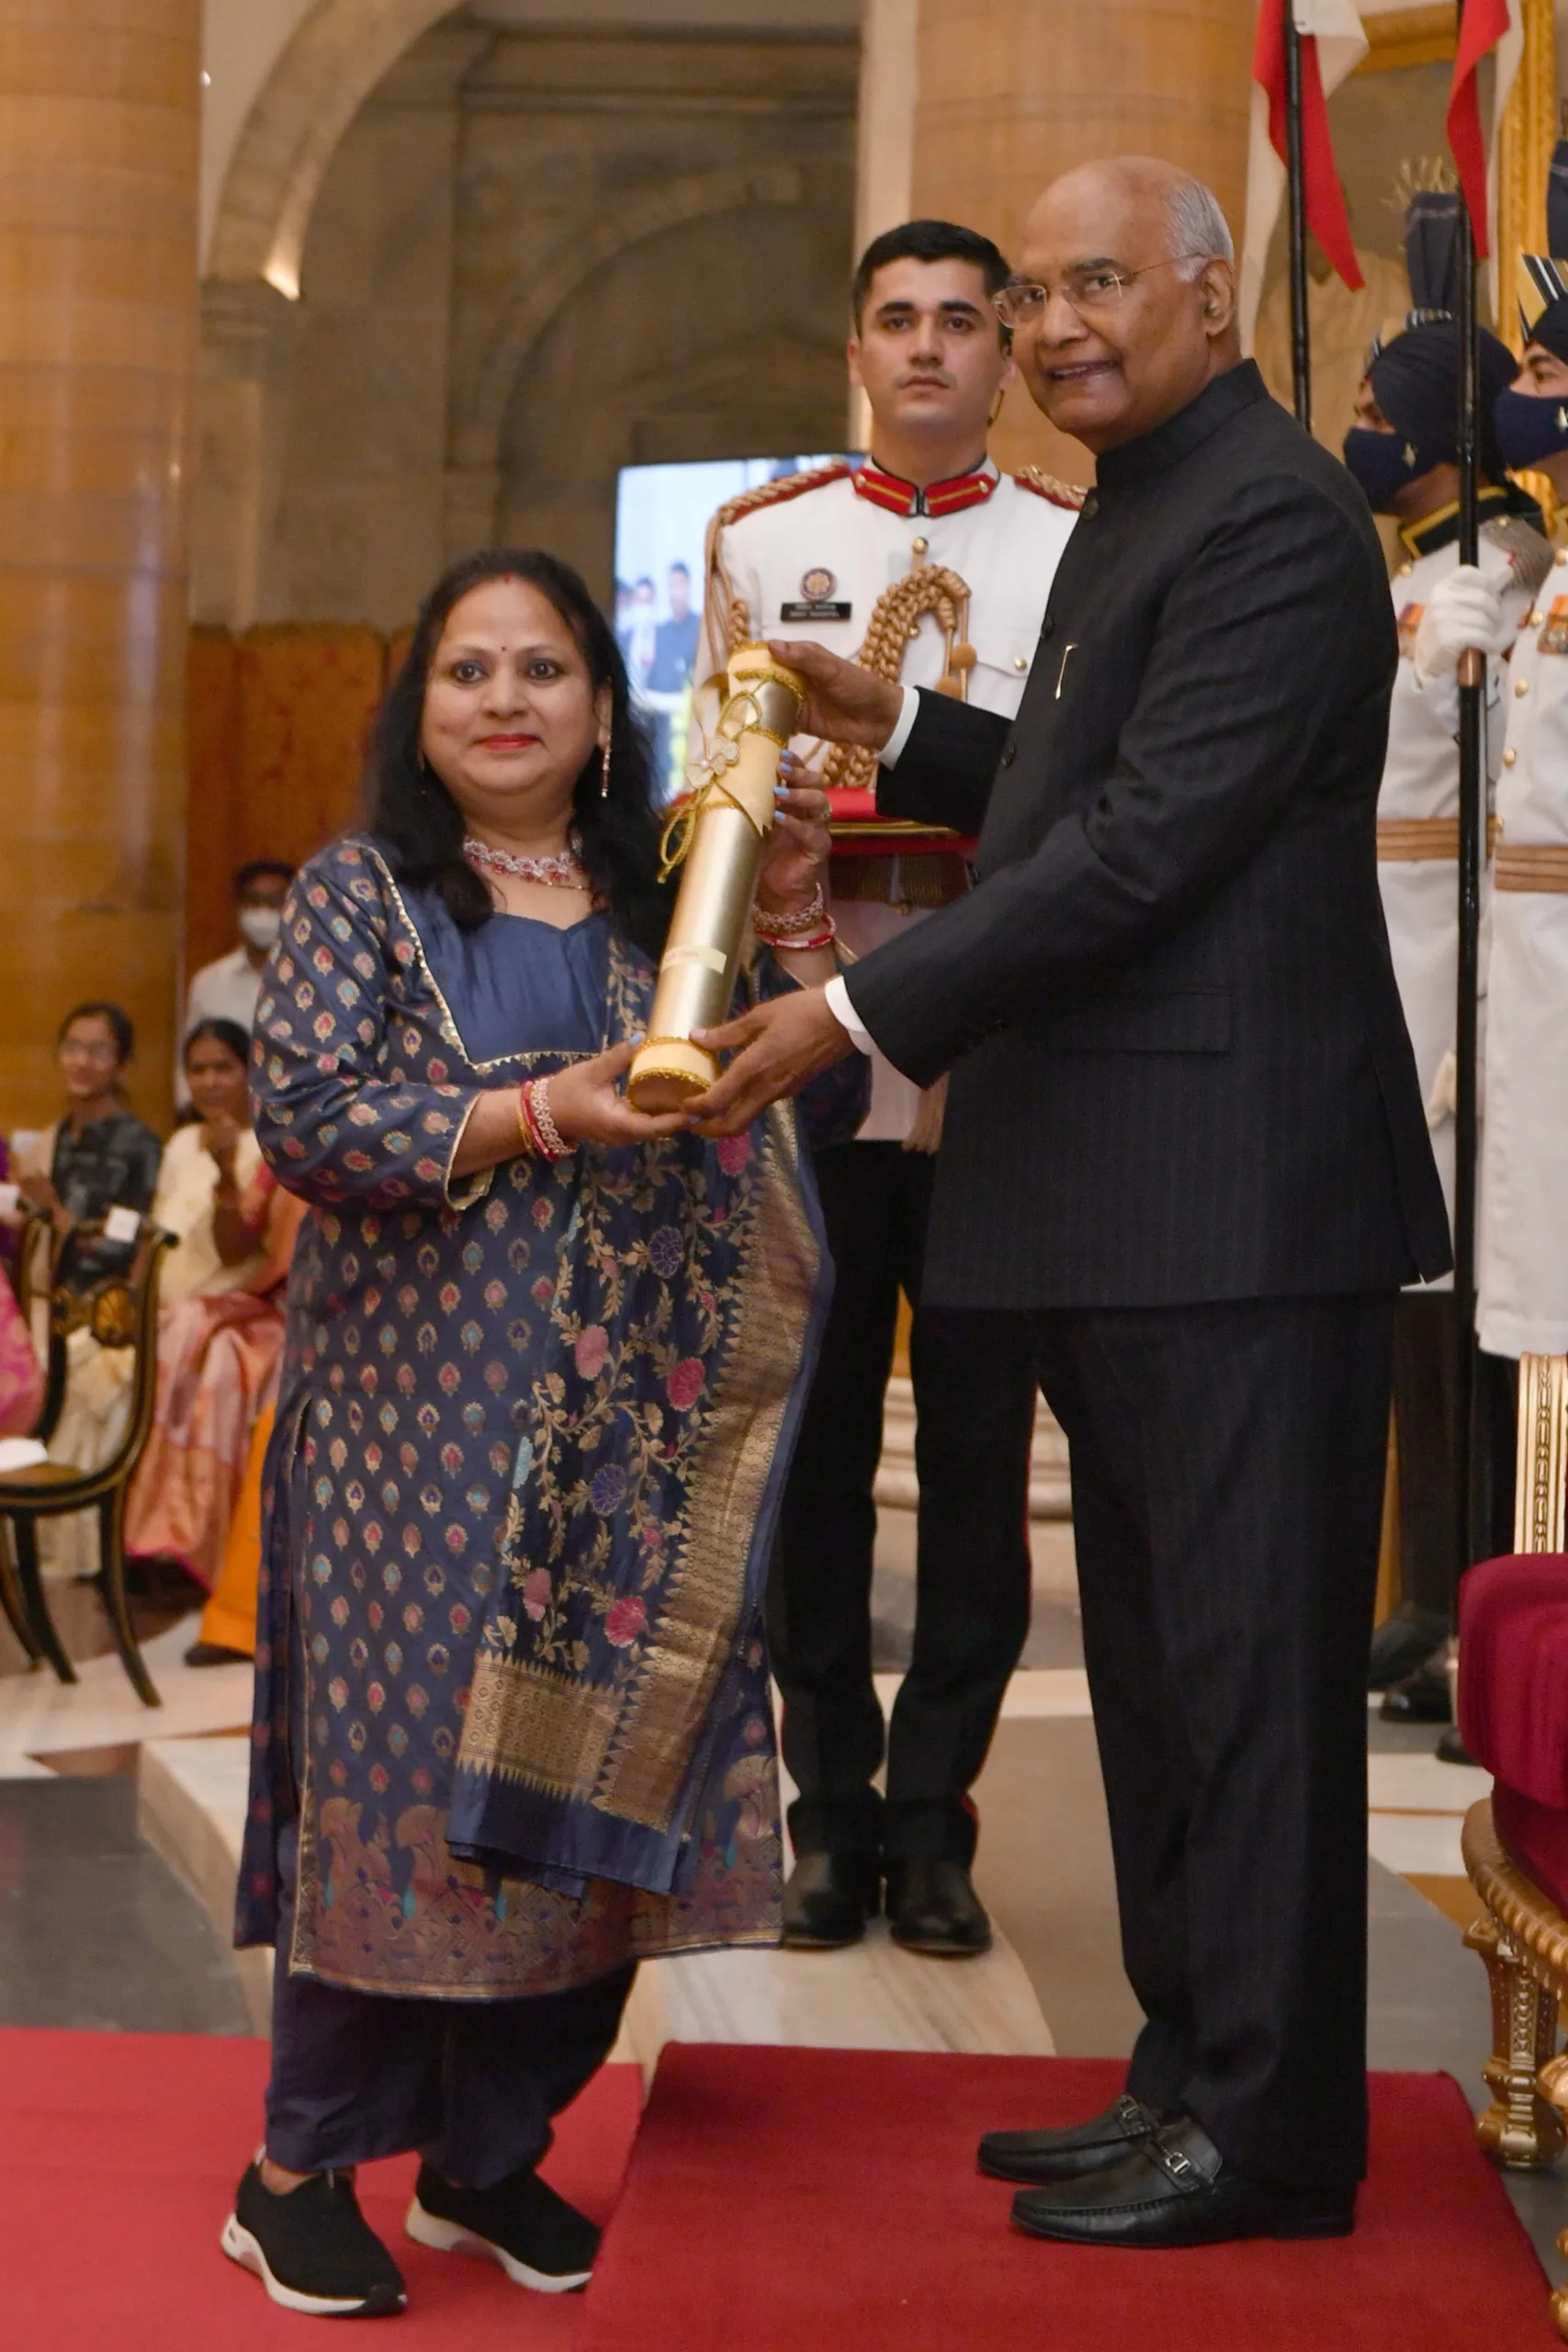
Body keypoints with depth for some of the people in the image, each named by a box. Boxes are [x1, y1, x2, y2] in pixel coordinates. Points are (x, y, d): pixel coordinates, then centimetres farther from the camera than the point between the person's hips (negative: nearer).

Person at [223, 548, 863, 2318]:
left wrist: (788, 917, -2)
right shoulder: (363, 892, 2)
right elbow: (301, 1115, -11)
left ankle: (489, 2153, 19)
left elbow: (820, 1105, 9)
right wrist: (543, 1114, -19)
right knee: (409, 1759, -4)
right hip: (422, 1421, -4)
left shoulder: (665, 905, 14)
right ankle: (300, 2170, 10)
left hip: (629, 1431, 4)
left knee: (588, 1786, 4)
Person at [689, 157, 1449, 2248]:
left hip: (1236, 1200, -10)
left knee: (1245, 1665, -2)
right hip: (1124, 1208, 10)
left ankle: (1271, 2132, 9)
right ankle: (1190, 2076, 26)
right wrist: (899, 731, 13)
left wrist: (866, 1013, -19)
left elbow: (1152, 840, -21)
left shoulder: (1272, 521, -14)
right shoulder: (1139, 509, 19)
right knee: (1159, 1661, 15)